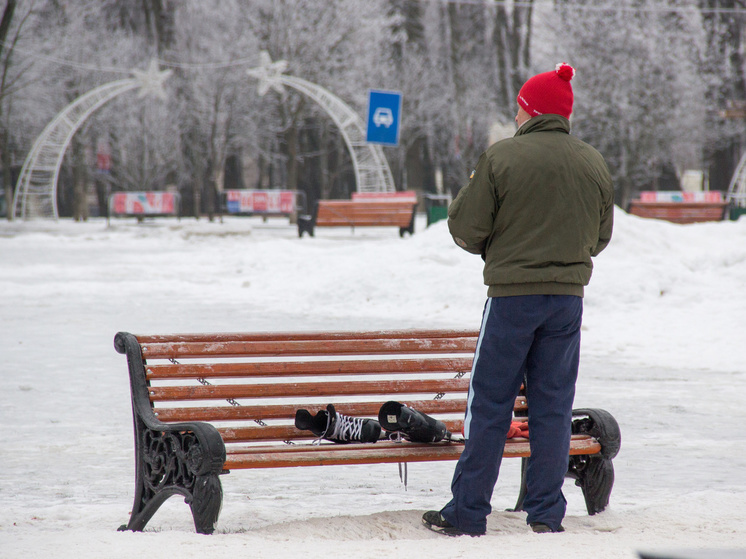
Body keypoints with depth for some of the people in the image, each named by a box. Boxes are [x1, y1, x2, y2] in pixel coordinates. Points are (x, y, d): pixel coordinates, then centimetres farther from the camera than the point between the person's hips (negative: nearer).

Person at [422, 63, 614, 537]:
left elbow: (466, 229, -7)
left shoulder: (502, 157, -10)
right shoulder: (595, 164, 4)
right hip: (569, 296, 4)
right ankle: (546, 514, 9)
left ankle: (468, 513, 6)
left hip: (512, 294, -4)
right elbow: (600, 237, 14)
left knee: (490, 406, 3)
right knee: (553, 406, 9)